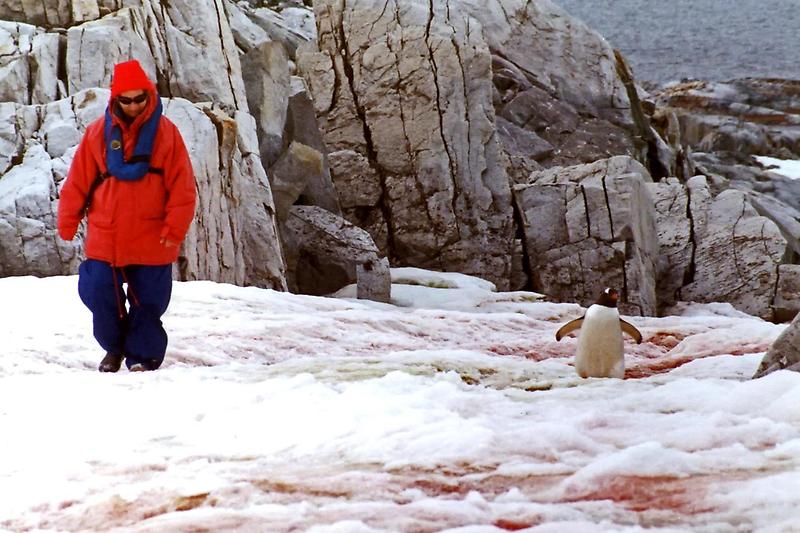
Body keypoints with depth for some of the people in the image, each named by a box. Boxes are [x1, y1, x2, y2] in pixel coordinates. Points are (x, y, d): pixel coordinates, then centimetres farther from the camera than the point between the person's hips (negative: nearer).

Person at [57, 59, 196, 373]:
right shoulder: (99, 132, 2)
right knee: (100, 296, 4)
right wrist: (67, 221, 5)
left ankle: (142, 357, 16)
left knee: (148, 303, 3)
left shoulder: (165, 132, -2)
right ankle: (114, 348, 26)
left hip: (151, 239, -2)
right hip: (104, 238, 2)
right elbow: (78, 180, 6)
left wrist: (175, 228, -10)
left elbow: (182, 186, -4)